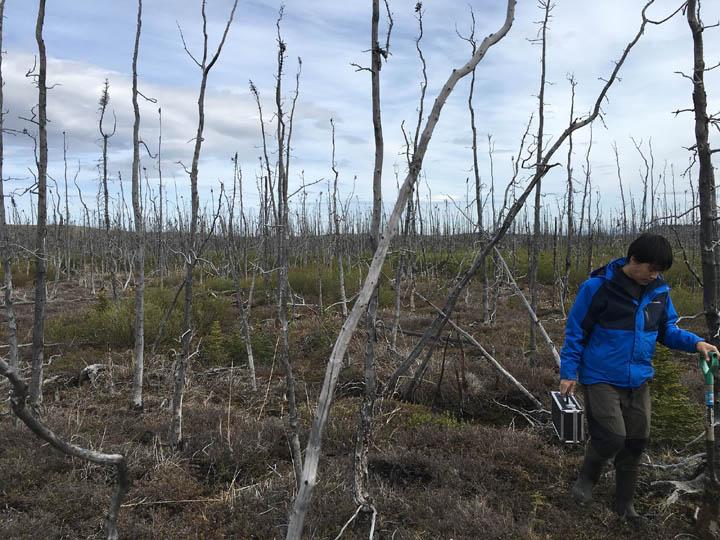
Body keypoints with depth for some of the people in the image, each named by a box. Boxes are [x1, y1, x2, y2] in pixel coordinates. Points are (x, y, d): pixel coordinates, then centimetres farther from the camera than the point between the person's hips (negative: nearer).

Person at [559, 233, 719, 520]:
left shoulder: (659, 290, 1)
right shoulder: (599, 287, -15)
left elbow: (667, 329, 14)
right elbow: (576, 331, -9)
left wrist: (695, 342, -5)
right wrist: (568, 372, -9)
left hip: (638, 380, 6)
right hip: (602, 378, -5)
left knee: (636, 442, 11)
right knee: (612, 437, -13)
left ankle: (625, 502, 31)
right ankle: (586, 479, 19)